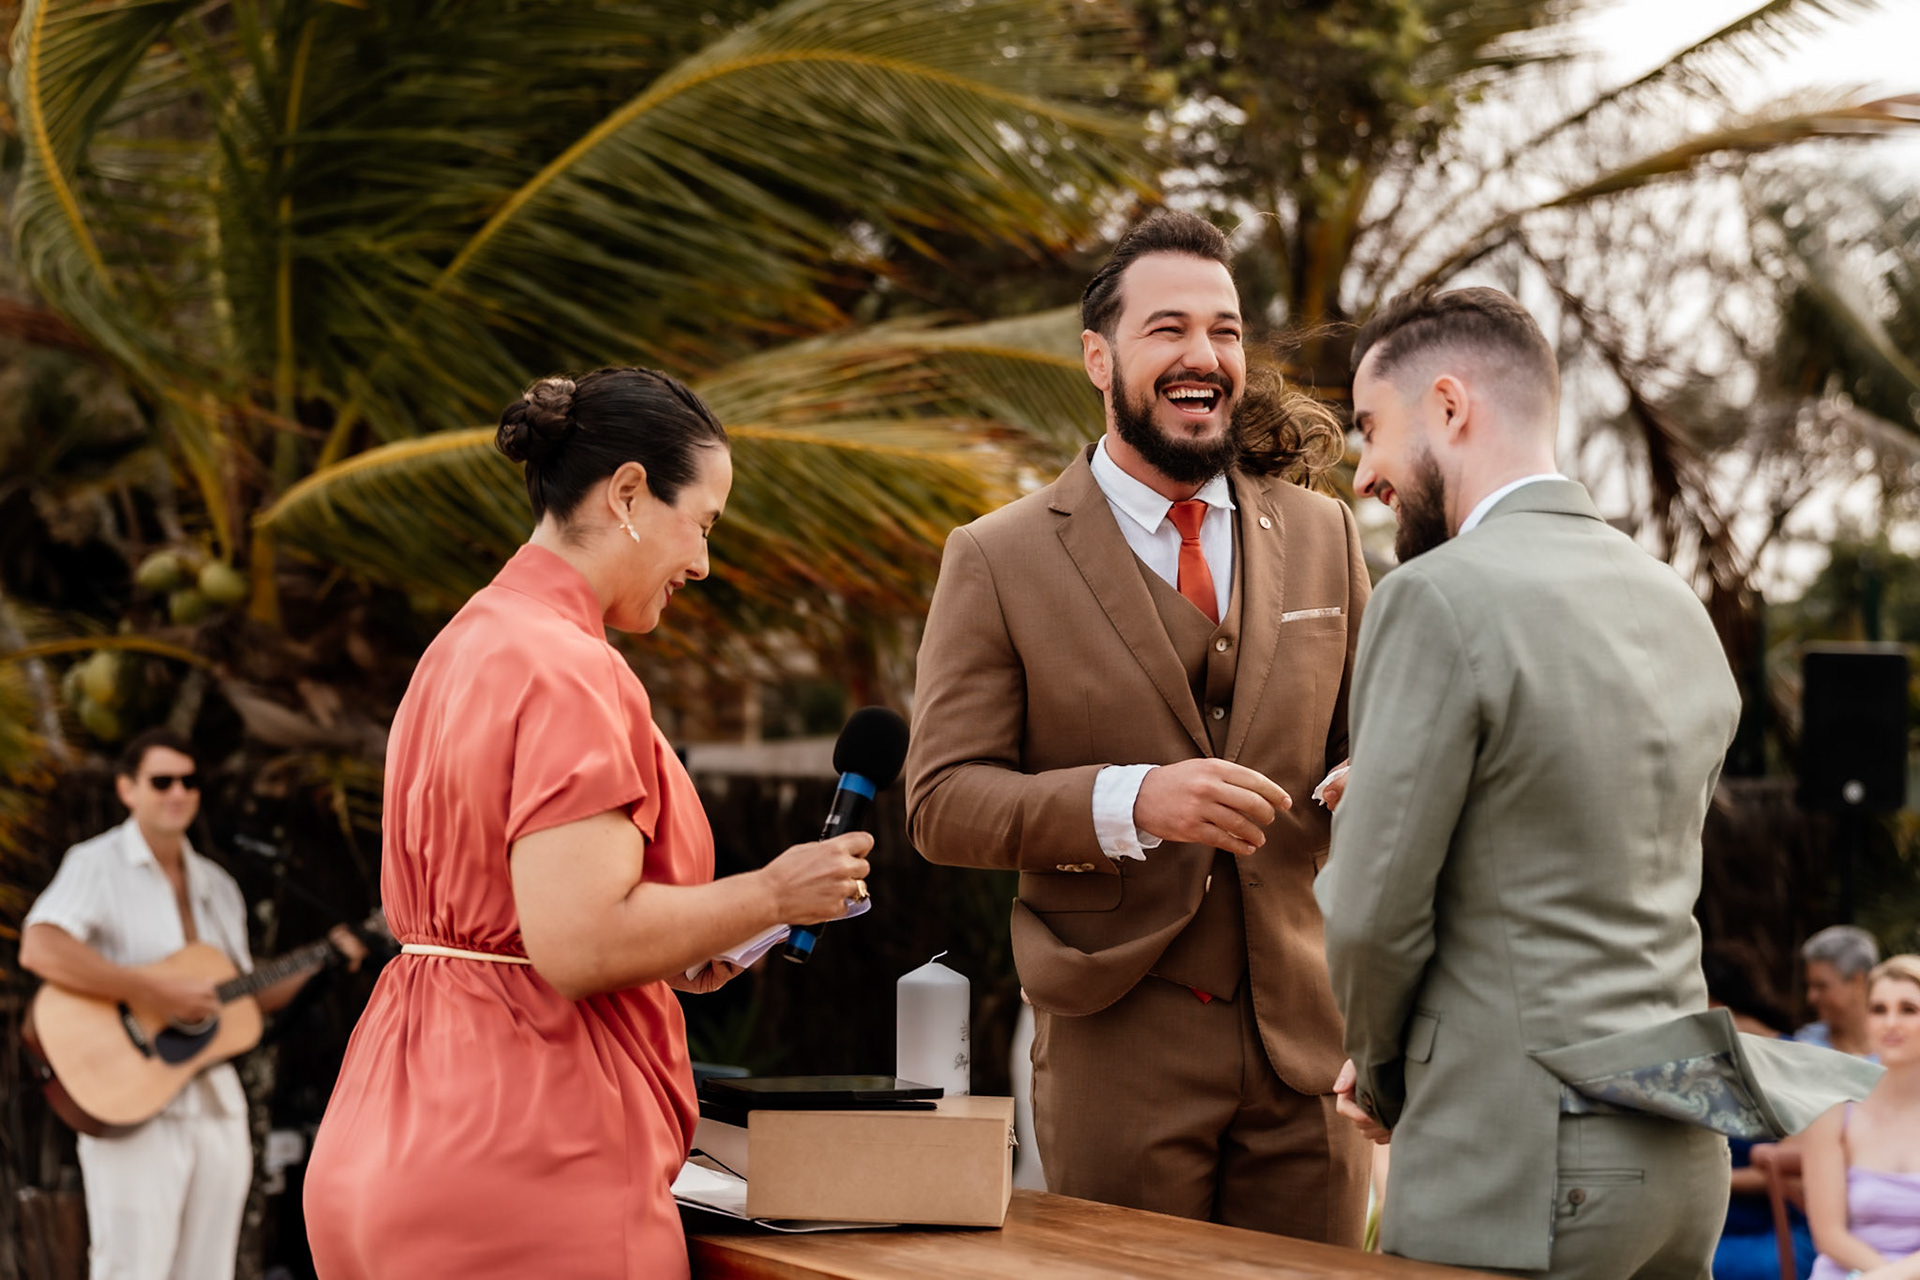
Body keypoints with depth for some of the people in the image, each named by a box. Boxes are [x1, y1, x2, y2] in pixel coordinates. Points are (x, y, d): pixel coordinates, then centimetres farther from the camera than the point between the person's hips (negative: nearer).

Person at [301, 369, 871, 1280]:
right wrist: (769, 897, -11)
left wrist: (664, 952, 16)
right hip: (527, 1160, -10)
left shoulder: (464, 648, 15)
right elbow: (578, 945, -23)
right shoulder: (570, 672, -15)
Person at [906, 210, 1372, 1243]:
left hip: (1306, 1038, 3)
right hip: (1117, 1043, -3)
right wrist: (1130, 800, -22)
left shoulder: (1321, 536, 11)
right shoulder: (997, 560, 0)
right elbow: (941, 802, -5)